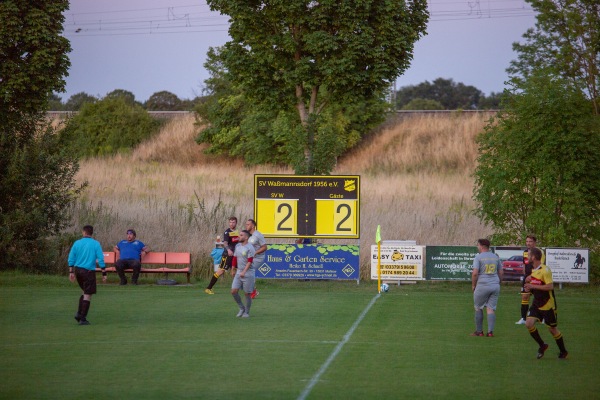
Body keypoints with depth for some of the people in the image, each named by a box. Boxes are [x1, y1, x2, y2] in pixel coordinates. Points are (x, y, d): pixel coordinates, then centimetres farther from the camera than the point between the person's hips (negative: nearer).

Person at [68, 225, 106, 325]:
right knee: (88, 295, 1)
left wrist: (71, 272, 10)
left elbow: (71, 259, 4)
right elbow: (101, 259, -8)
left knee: (85, 292, 22)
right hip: (89, 271, -4)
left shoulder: (77, 243, 4)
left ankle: (79, 313, 11)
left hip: (78, 270, 4)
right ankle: (83, 319, -2)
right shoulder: (95, 244, -4)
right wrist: (104, 273, -3)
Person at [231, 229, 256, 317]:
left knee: (247, 294, 1)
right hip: (239, 273, 6)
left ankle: (247, 312, 15)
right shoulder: (237, 246, 9)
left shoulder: (250, 248, -13)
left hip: (248, 274, -6)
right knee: (234, 291, -5)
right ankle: (241, 308, 13)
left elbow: (249, 261, -18)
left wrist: (244, 272, -25)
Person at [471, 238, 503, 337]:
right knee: (491, 309, 4)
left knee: (478, 308, 9)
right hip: (495, 286, 5)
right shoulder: (496, 257, 11)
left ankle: (479, 331, 12)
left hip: (482, 286, -5)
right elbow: (501, 272, 13)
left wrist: (473, 285, -1)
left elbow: (475, 273, -12)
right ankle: (490, 331, -5)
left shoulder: (478, 257, -6)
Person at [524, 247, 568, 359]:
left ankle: (563, 351, 22)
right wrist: (529, 282, 0)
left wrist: (533, 286, -25)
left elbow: (550, 286, -26)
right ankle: (542, 346, 8)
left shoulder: (545, 270, -19)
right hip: (537, 303, 7)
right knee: (529, 323, -10)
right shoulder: (534, 270, 8)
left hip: (548, 304, -7)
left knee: (552, 329, 3)